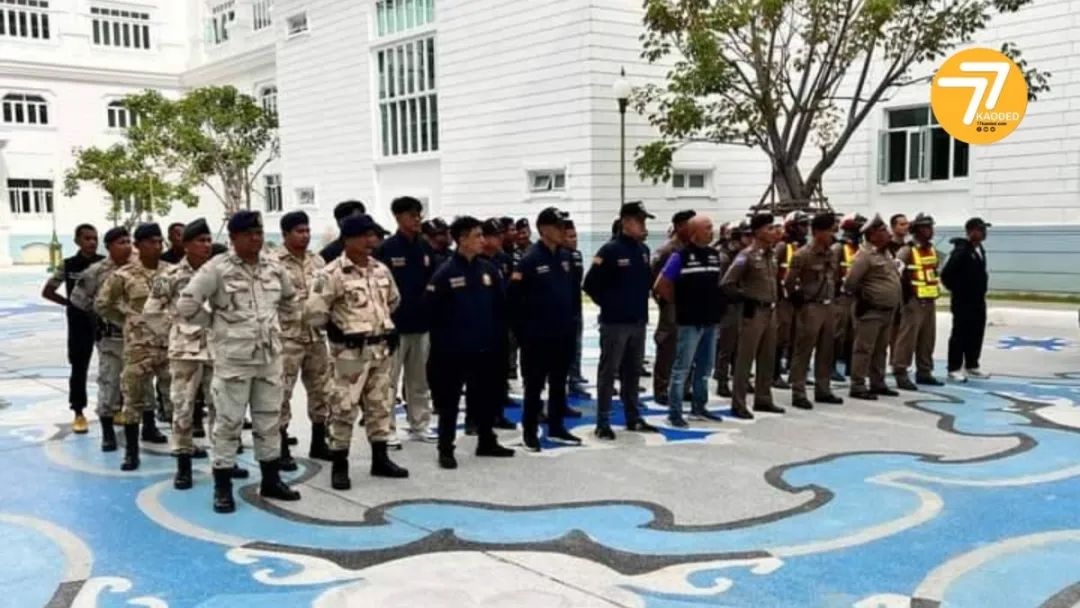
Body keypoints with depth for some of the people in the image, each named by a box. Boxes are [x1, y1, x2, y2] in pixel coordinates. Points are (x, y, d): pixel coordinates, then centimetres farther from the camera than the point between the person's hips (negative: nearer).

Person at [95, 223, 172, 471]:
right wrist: (126, 320, 4)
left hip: (170, 343, 4)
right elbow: (101, 304, 3)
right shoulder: (123, 275, -7)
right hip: (139, 344, -4)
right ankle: (131, 450, 8)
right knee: (134, 396, 0)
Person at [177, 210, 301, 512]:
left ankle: (271, 480, 25)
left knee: (269, 419, 13)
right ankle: (222, 487, 10)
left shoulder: (274, 268, 6)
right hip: (232, 359, -5)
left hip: (269, 357, 5)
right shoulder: (217, 268, -11)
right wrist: (216, 323, -1)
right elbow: (186, 305, -11)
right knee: (228, 422, 1)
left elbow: (289, 300, 24)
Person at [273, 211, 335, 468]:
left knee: (322, 389, 12)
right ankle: (282, 449, 8)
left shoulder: (317, 261, 10)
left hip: (316, 336, 6)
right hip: (287, 337, -6)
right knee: (282, 393, -1)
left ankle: (318, 443, 25)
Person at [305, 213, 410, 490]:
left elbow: (393, 301, 24)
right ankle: (339, 466, 7)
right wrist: (338, 329, -5)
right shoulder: (332, 273, -14)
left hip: (382, 349, 7)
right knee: (345, 408, -2)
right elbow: (314, 313, -16)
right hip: (351, 351, -6)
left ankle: (380, 459, 25)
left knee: (381, 405, 13)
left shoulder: (381, 270, 7)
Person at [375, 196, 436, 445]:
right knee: (389, 381, -1)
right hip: (395, 324, -6)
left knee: (420, 380, 13)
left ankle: (420, 425, 23)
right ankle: (387, 429, 8)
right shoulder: (386, 249, -7)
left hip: (421, 324, 6)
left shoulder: (424, 249, 10)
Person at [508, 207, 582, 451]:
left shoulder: (565, 256, 7)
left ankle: (556, 427, 27)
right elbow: (514, 298, -13)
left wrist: (570, 320, 12)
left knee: (559, 383, 15)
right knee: (535, 385, 4)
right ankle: (530, 431, 15)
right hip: (538, 335, -6)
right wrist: (523, 331, -10)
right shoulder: (530, 259, -13)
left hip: (563, 333, 6)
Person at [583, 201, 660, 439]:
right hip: (615, 322, -7)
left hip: (638, 321, 7)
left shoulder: (644, 250, 9)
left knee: (633, 371, 15)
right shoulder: (610, 250, -12)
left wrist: (640, 303, 11)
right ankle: (603, 422, 5)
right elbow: (591, 284, -12)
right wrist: (608, 304, -4)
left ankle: (633, 417, 24)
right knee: (608, 372, -1)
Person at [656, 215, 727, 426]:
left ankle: (698, 408, 26)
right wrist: (678, 303, -1)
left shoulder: (715, 255, 9)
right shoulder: (681, 255, -10)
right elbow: (661, 285, -9)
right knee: (682, 367, -3)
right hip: (689, 321, -7)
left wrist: (717, 303, 11)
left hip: (711, 320, 7)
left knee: (704, 367, 14)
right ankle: (674, 412, 2)